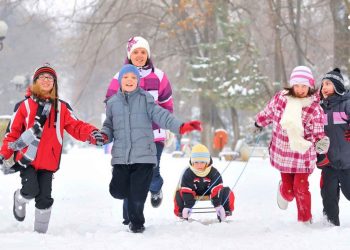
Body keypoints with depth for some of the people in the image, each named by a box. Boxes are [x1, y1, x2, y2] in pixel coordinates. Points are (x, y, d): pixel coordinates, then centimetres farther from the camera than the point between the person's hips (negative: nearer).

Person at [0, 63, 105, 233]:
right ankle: (19, 199, 19)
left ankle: (40, 231, 16)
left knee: (44, 199, 0)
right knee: (31, 191, -17)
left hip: (48, 161, 2)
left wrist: (92, 133, -16)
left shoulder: (61, 108, 10)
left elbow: (75, 126, 3)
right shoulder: (25, 106, 5)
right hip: (26, 159, -2)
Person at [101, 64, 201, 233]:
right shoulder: (112, 103, 10)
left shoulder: (145, 99, 2)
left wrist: (180, 127, -22)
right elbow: (109, 126, 17)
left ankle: (136, 222, 19)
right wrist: (103, 135, -6)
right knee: (118, 191, 0)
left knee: (137, 194, -4)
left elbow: (160, 115, -7)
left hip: (143, 155, -2)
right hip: (121, 156, 2)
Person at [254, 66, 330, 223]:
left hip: (303, 155, -2)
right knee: (288, 190, 4)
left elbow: (318, 133, -9)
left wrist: (321, 142, -31)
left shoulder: (315, 108, -12)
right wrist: (259, 122, 32)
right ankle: (284, 193, 42)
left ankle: (305, 220, 16)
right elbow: (268, 112, 15)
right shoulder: (280, 98, -5)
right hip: (282, 153, 2)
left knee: (301, 189, -6)